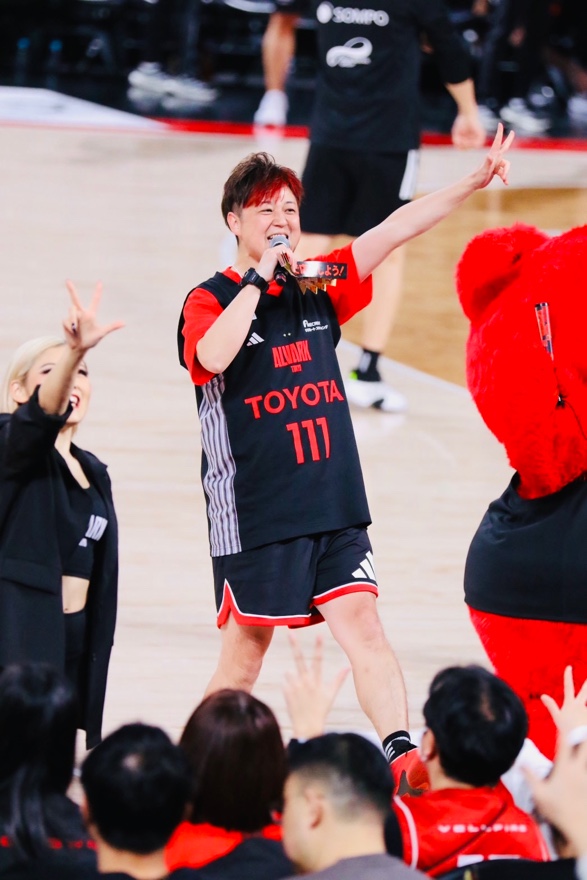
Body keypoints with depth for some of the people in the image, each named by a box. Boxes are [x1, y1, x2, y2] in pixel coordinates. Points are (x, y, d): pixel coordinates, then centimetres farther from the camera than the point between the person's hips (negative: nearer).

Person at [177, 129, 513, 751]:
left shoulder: (318, 289, 11)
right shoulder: (210, 301, -2)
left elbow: (396, 230, 2)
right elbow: (214, 356, -25)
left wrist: (474, 182, -7)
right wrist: (258, 277, -17)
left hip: (334, 505, 4)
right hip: (254, 509, -4)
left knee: (362, 625, -8)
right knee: (246, 649, 3)